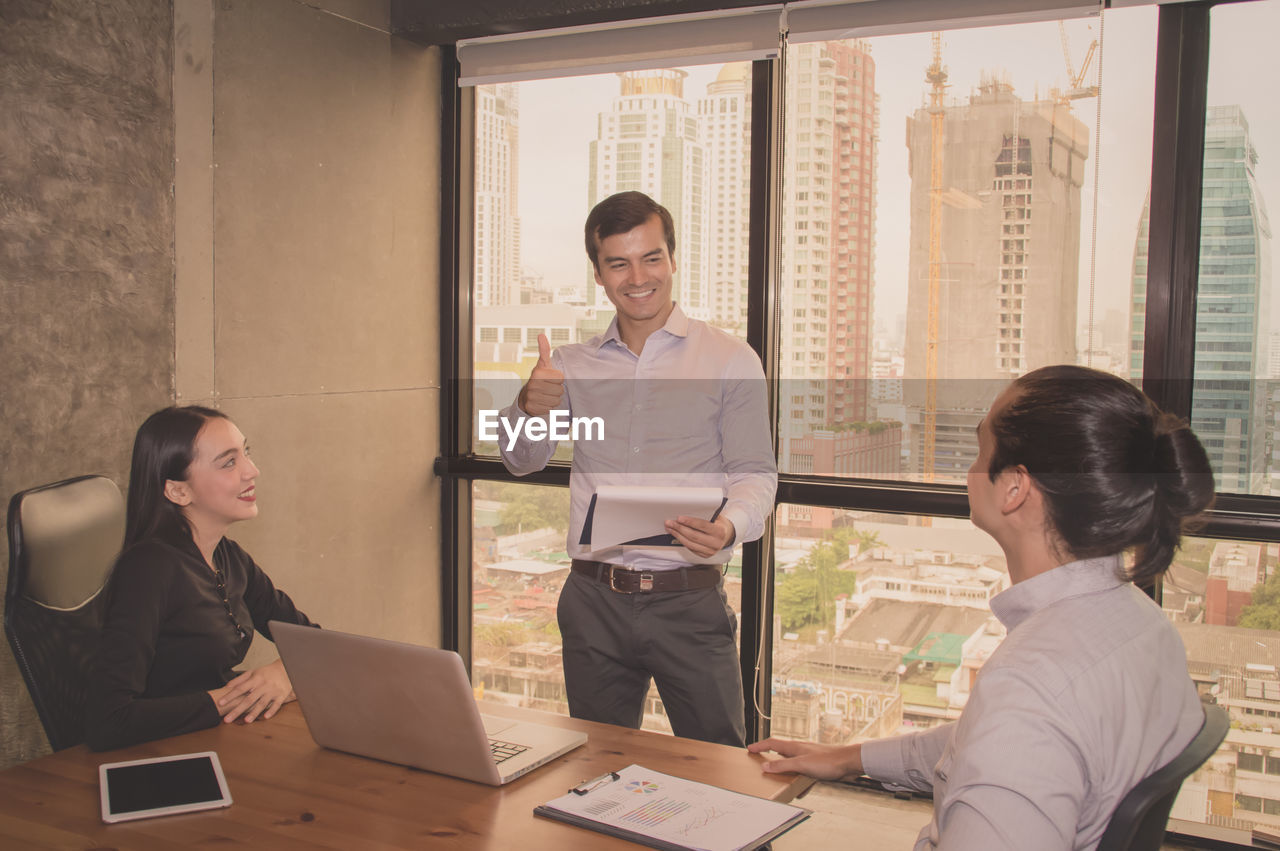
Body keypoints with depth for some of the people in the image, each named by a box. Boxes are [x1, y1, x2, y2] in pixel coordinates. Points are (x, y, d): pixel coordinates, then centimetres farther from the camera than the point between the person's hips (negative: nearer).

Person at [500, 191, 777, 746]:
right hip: (594, 601, 3)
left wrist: (729, 526, -25)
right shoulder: (573, 365, 11)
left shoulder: (730, 361, 1)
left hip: (690, 601, -3)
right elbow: (522, 461, 11)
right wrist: (530, 406, -11)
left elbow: (756, 473, -3)